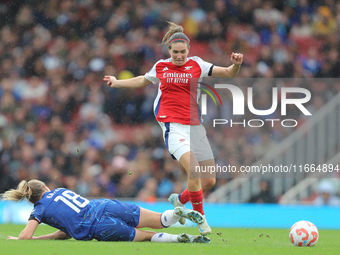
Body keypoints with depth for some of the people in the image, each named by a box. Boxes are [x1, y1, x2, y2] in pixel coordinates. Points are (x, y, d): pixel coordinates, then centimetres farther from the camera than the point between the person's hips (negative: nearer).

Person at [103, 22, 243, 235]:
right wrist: (117, 83, 24)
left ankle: (180, 199, 31)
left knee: (210, 180, 2)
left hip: (195, 126, 3)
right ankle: (201, 218, -12)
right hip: (173, 126, -3)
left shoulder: (196, 65, 6)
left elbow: (228, 73, 3)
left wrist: (236, 65, -17)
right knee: (194, 171, -25)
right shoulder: (161, 67, 8)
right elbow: (142, 81, 29)